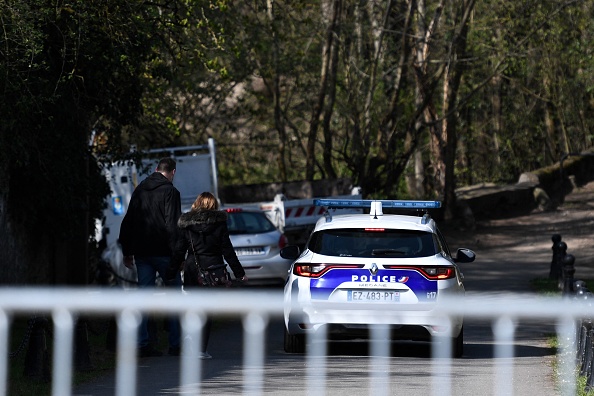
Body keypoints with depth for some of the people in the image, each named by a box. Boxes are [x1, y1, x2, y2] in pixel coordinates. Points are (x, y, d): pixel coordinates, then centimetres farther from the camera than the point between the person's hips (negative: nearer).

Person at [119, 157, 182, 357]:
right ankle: (175, 344, 2)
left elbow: (127, 223, 16)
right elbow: (173, 225, -15)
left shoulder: (139, 190, 12)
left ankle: (142, 344, 2)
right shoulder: (170, 192, -8)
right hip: (163, 252, -6)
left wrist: (127, 252, 21)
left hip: (142, 253, 6)